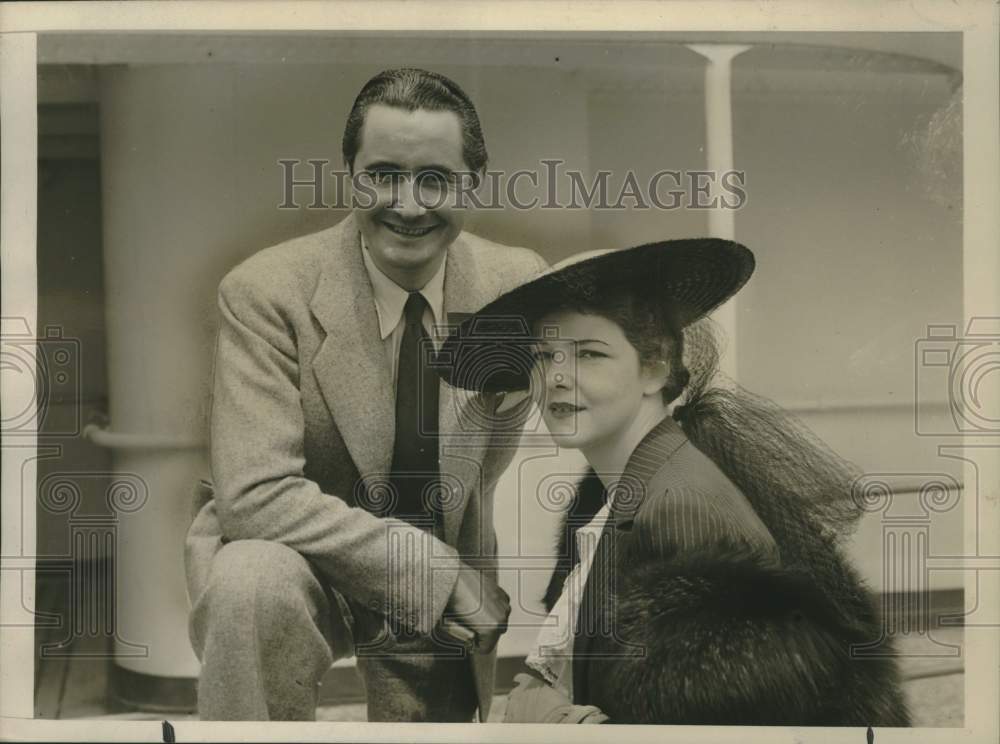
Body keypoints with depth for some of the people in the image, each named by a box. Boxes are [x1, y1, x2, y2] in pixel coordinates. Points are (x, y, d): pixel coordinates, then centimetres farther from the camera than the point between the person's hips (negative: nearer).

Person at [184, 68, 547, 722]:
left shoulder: (519, 285, -10)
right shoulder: (265, 292, -20)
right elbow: (255, 493, -27)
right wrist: (436, 568, -29)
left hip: (443, 597, 3)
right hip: (297, 560, -3)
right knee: (254, 581, -33)